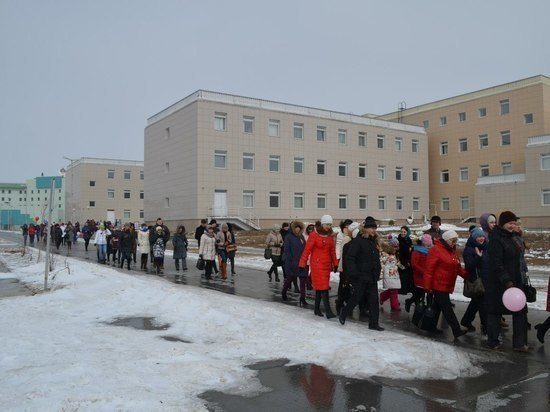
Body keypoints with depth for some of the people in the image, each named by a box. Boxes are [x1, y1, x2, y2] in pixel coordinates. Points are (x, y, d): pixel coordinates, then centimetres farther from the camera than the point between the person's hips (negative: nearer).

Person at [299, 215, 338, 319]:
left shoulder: (330, 236, 9)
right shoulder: (314, 235, -10)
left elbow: (332, 251, 16)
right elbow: (307, 249, -10)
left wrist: (335, 263, 14)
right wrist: (302, 263, -11)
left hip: (327, 264, 6)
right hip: (317, 264, -6)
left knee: (319, 287, 13)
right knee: (323, 287, -10)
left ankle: (317, 309, 23)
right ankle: (328, 311, -12)